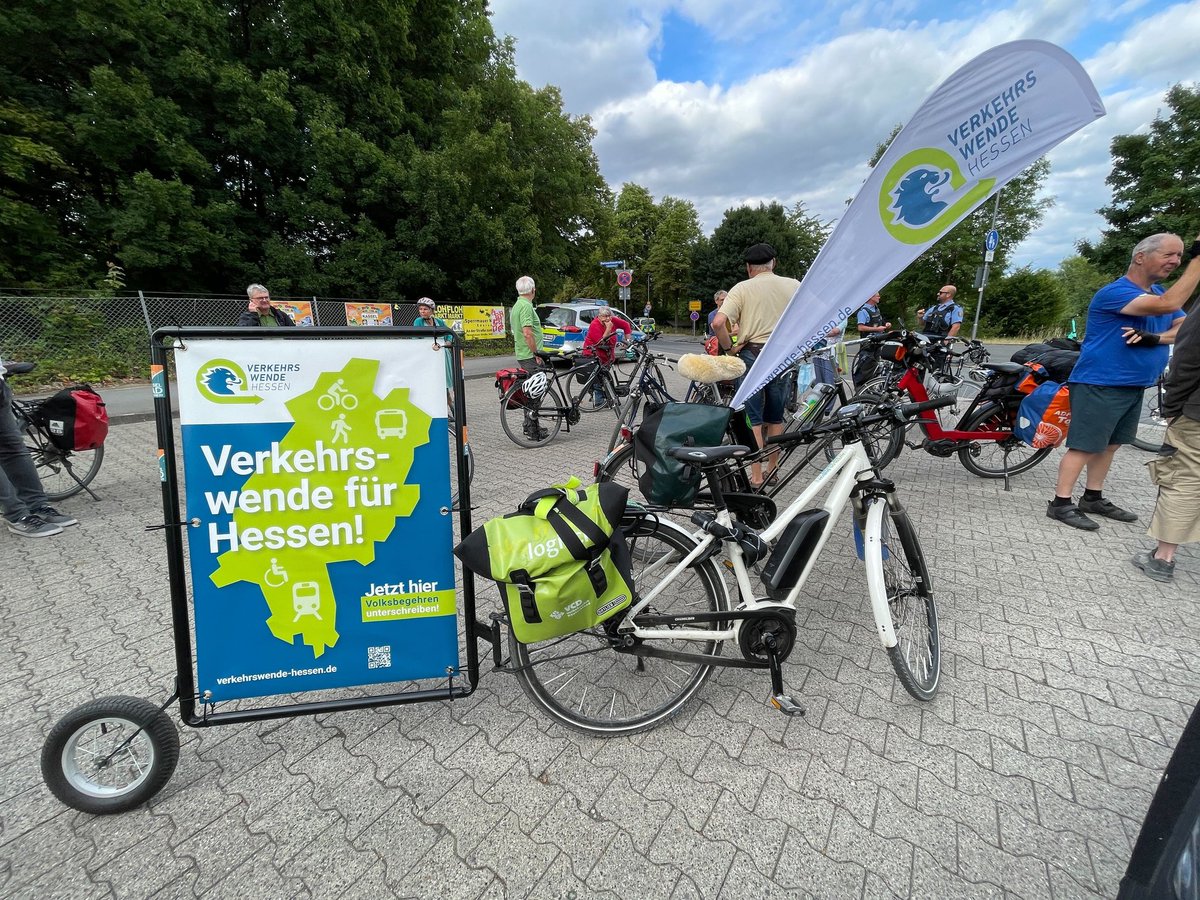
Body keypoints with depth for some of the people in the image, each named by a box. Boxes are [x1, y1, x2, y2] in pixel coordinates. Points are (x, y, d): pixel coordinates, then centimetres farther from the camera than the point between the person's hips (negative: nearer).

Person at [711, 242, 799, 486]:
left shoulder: (742, 288, -3)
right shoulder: (793, 285, 6)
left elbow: (717, 323, -15)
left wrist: (728, 347, -1)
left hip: (751, 354, -3)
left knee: (753, 418, 0)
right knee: (775, 416, 14)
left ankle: (756, 477, 0)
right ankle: (772, 469, 25)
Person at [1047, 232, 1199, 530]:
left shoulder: (1158, 292, 15)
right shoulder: (1114, 292, -13)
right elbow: (1168, 305, -26)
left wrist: (1156, 338, -13)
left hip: (1134, 386, 9)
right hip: (1099, 385, -9)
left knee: (1109, 444, 13)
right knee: (1084, 446, -8)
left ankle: (1093, 499, 22)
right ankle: (1060, 504, -4)